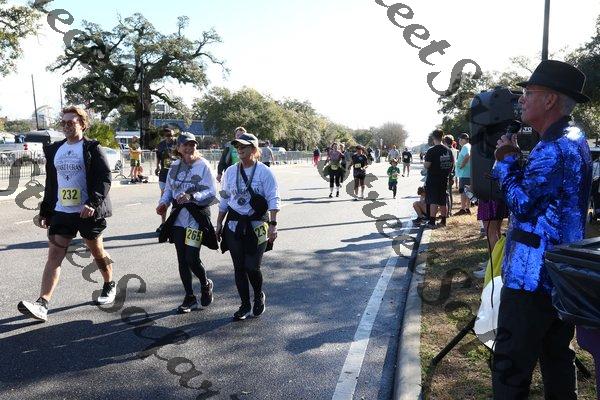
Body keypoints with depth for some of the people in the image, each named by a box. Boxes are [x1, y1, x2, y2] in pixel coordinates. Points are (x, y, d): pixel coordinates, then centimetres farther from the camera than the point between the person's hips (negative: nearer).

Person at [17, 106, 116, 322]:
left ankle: (109, 286, 33)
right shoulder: (54, 150, 12)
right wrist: (45, 212, 15)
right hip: (61, 212, 5)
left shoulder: (92, 148, -6)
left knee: (97, 252, 10)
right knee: (54, 255, -3)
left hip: (87, 212, -5)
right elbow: (50, 183, 17)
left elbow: (105, 179, -13)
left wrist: (93, 203, -25)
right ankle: (42, 304, -6)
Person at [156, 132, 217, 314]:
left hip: (196, 217, -6)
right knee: (182, 260, 9)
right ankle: (190, 298, 23)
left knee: (192, 258, -9)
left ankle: (206, 285, 22)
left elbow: (211, 192, -13)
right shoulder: (175, 166, 9)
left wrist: (191, 197, -26)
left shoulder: (203, 166, -8)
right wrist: (163, 203, -3)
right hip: (178, 217, 6)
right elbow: (168, 189, 15)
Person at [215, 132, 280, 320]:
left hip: (256, 225, -4)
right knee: (239, 267, 7)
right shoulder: (230, 171, 7)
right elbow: (224, 199, 14)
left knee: (252, 267, -5)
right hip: (234, 225, 4)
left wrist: (272, 224, -15)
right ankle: (245, 304, 24)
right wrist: (219, 223, 13)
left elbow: (273, 200, -8)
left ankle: (259, 296, 26)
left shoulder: (264, 172, -6)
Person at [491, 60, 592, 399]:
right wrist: (514, 161, 5)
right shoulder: (574, 140, 13)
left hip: (533, 277, -10)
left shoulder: (556, 148, -19)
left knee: (511, 366, -2)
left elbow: (521, 202, -15)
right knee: (557, 356, 21)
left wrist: (507, 161, -5)